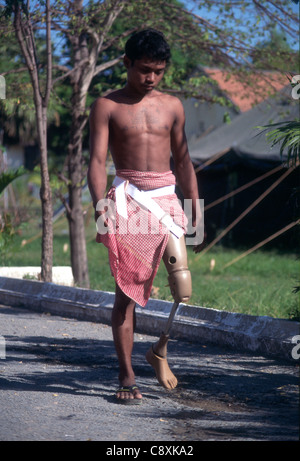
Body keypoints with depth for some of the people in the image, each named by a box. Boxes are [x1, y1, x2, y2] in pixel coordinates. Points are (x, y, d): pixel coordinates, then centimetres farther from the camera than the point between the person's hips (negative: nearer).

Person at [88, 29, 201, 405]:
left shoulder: (171, 106, 13)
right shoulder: (107, 106, 3)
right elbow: (97, 161, -5)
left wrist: (196, 213, 13)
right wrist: (100, 207, -20)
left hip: (167, 198, 3)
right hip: (127, 200, -3)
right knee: (127, 289, -5)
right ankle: (126, 377, 1)